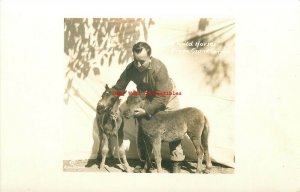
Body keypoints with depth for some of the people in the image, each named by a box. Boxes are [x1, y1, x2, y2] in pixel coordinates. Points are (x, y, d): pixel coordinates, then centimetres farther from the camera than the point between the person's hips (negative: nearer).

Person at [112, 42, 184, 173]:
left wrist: (146, 111, -41)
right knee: (143, 129, 2)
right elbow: (118, 88, -17)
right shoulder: (131, 68, -25)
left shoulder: (159, 68, -38)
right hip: (146, 99, 4)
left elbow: (161, 99, -36)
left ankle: (176, 163, 6)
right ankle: (144, 161, 17)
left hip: (166, 97, -4)